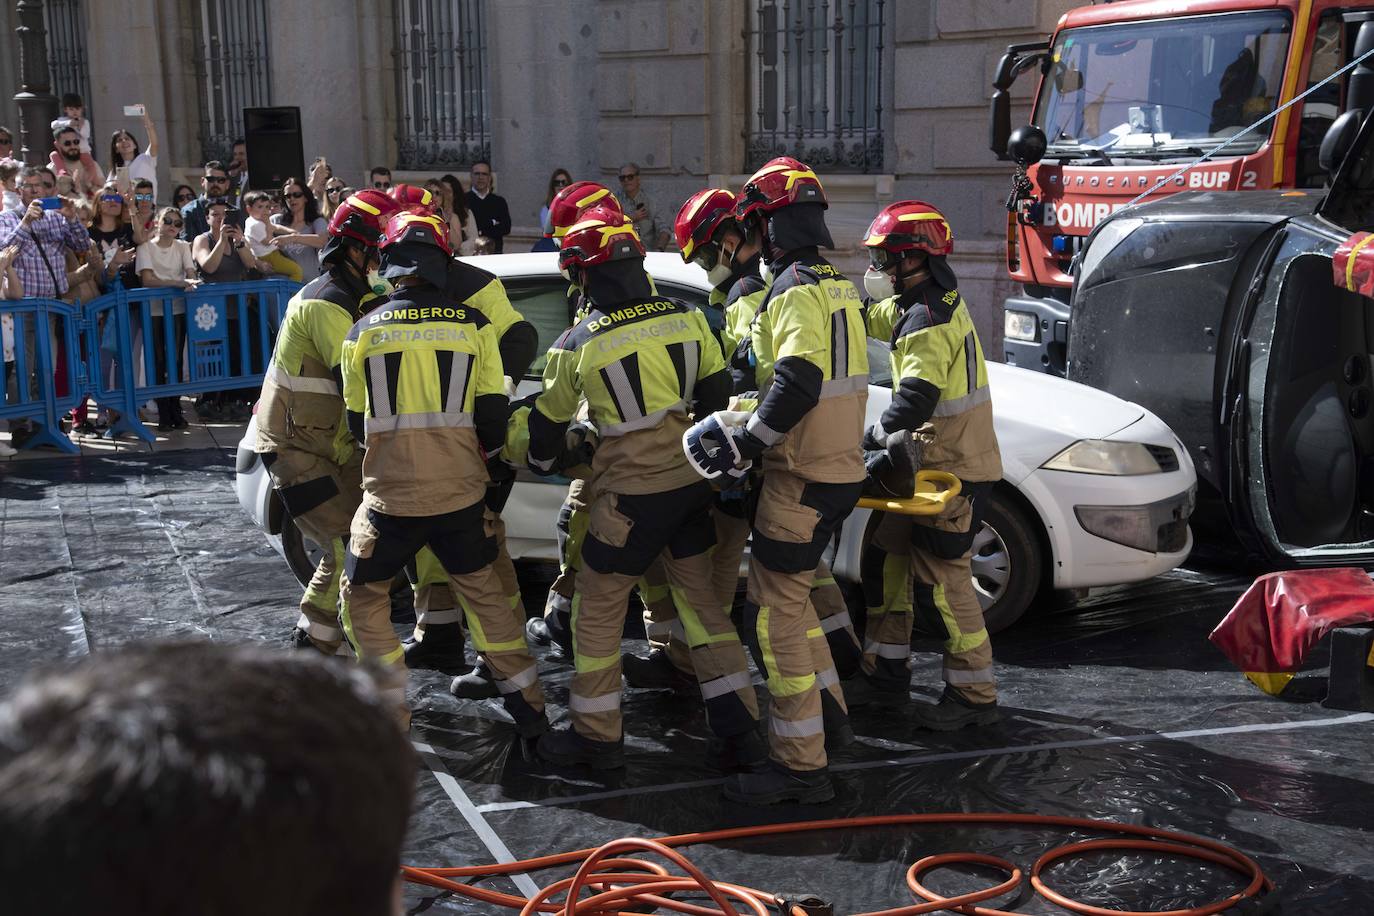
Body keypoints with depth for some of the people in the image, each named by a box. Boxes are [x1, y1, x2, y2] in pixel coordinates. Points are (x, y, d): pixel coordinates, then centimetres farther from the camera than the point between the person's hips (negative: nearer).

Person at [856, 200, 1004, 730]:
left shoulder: (929, 319, -20)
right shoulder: (925, 304, 12)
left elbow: (916, 397, -29)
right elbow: (872, 317, 28)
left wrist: (874, 442, -21)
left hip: (956, 471, -11)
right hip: (930, 464, 11)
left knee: (941, 581, -7)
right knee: (887, 561, 15)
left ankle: (974, 696, 3)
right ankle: (887, 675, 24)